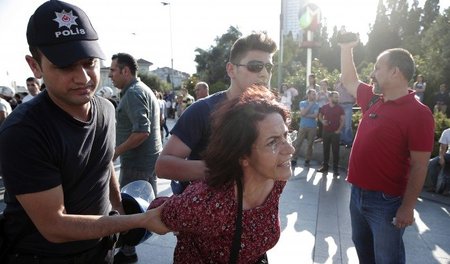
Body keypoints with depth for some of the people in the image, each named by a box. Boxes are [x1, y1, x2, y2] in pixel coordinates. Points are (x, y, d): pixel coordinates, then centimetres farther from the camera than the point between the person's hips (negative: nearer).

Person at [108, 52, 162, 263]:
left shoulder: (133, 93, -16)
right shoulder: (144, 89, 15)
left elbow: (142, 131, -26)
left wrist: (116, 151, -17)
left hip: (136, 161, -9)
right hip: (150, 158, 9)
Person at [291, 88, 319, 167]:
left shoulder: (316, 105, 6)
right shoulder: (302, 103, 4)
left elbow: (315, 115, -7)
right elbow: (303, 113, -12)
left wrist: (305, 115, -9)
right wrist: (310, 105, -9)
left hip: (313, 127, 1)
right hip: (303, 126, -1)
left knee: (310, 145, 4)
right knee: (298, 143, -3)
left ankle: (307, 160, 13)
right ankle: (294, 160, 2)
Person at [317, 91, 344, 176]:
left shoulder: (340, 108, -1)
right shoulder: (324, 107, 3)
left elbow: (342, 120, 0)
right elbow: (320, 116, 15)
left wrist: (339, 129, -12)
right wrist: (322, 121, -7)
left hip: (336, 132, -2)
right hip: (326, 131, 2)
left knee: (335, 150, -1)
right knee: (326, 149, 8)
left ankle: (335, 169, 5)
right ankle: (325, 166, 18)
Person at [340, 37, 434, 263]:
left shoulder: (418, 113, -16)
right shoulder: (372, 99, 3)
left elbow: (419, 166, -18)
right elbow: (349, 82, 21)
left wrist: (408, 207, -18)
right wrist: (346, 49, 17)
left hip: (386, 201, -7)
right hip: (357, 193, 7)